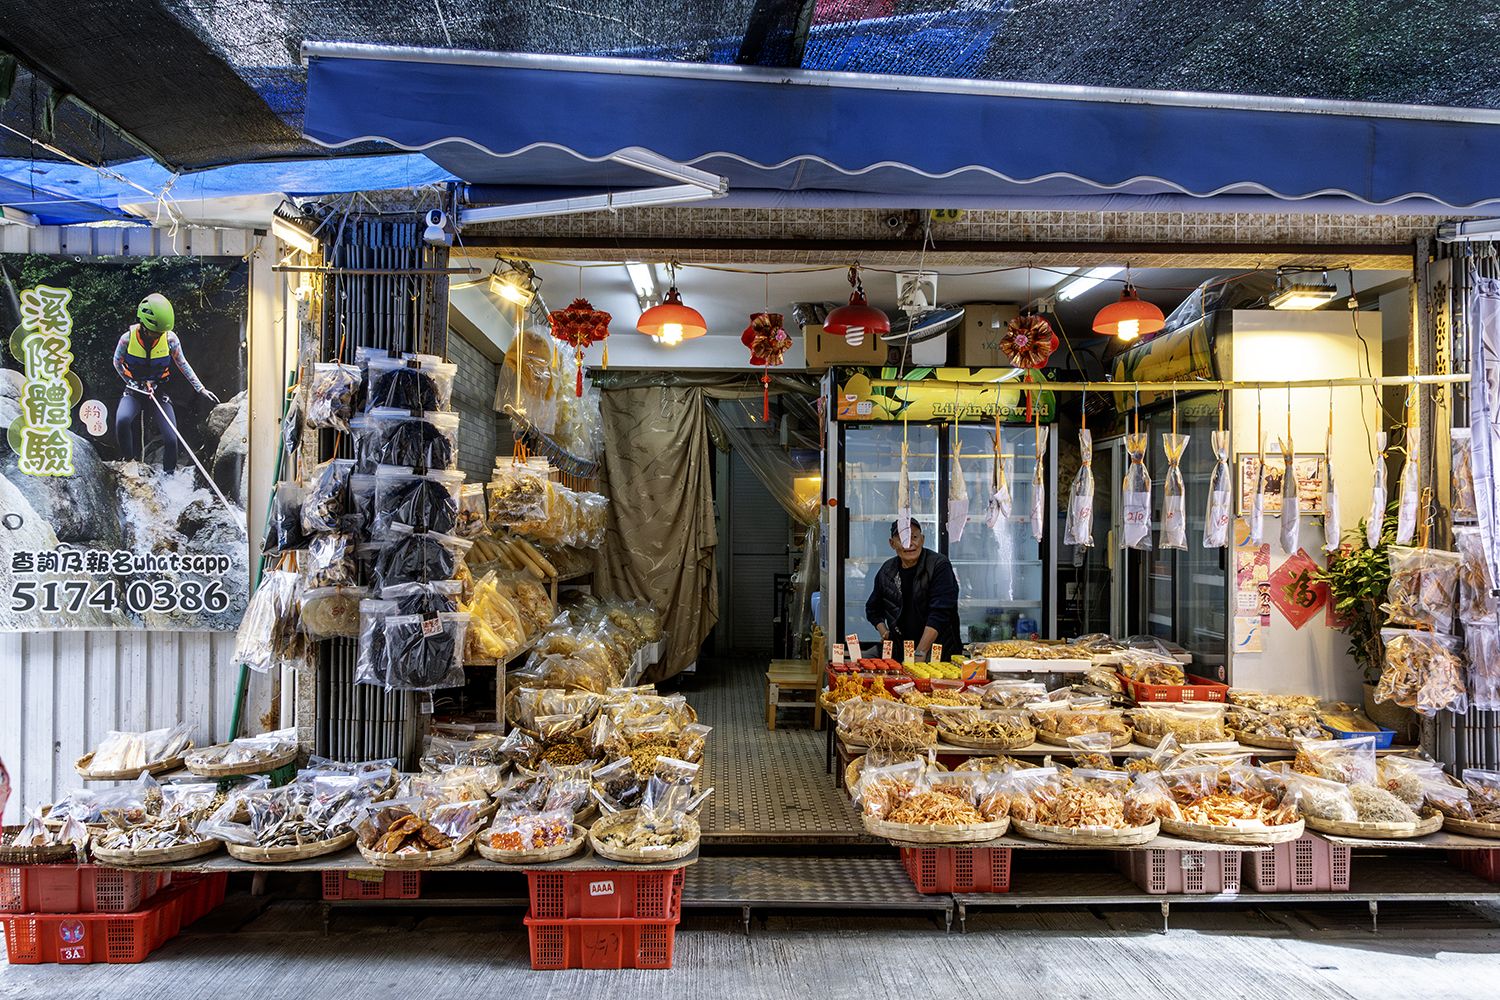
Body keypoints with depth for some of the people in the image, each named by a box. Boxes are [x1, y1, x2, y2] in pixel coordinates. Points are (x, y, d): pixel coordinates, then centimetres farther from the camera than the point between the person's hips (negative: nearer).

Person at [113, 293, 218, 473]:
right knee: (122, 420, -31)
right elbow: (117, 362, 4)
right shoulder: (128, 338, -14)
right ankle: (128, 461, -7)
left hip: (158, 392, 1)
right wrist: (133, 383, -5)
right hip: (134, 392, -1)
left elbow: (182, 364, 2)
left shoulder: (170, 338, -12)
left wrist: (200, 389, 0)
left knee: (171, 439, -11)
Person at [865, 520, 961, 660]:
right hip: (900, 650, 6)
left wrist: (920, 653, -25)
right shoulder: (886, 571, 10)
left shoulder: (939, 566, -6)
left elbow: (939, 613, -16)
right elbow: (873, 608, 27)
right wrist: (884, 632, 5)